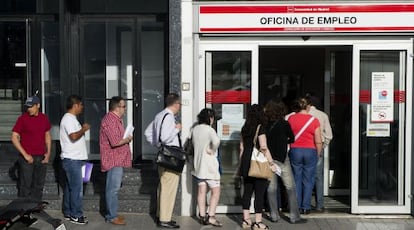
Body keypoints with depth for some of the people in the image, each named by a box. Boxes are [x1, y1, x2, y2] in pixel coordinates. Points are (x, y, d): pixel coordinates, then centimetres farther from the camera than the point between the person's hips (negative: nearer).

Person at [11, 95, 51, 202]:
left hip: (41, 158, 5)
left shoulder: (44, 118, 6)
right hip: (27, 158, -5)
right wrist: (25, 155, -13)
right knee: (26, 186, -1)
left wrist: (48, 153, 6)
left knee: (39, 186, 12)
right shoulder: (23, 118, -8)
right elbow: (14, 138, -10)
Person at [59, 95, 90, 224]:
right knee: (77, 188, -7)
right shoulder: (69, 119, -15)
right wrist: (84, 129, -13)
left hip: (74, 159, 10)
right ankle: (76, 216, -1)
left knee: (70, 187, 14)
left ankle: (68, 213, 22)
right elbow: (74, 136, -26)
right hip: (72, 160, -10)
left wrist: (82, 129, 11)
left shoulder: (71, 118, 17)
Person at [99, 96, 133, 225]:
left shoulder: (116, 119, 15)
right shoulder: (110, 120, -19)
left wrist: (125, 139, 10)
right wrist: (127, 139, -10)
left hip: (118, 160, 11)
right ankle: (112, 216, 0)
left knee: (113, 188, 15)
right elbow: (115, 142, -26)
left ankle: (112, 213, 23)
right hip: (114, 160, -11)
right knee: (113, 188, -5)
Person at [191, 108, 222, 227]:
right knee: (216, 191, 0)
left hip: (198, 164, 7)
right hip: (209, 165, -7)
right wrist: (212, 150, -15)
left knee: (201, 191, 9)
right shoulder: (209, 130, -15)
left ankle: (202, 216, 11)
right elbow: (216, 141, -32)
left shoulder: (195, 129, 6)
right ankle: (211, 216, -6)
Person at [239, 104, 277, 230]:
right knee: (259, 192, -1)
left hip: (246, 162, 7)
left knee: (247, 191, 12)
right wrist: (272, 163, -11)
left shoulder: (245, 128, 10)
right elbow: (263, 147, -16)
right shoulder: (260, 127, -10)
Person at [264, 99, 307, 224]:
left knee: (271, 188, 10)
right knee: (290, 188, 4)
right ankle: (294, 216, 5)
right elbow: (292, 139, 4)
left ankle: (274, 215, 12)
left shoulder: (265, 124, -4)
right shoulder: (284, 124, -9)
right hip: (281, 158, -3)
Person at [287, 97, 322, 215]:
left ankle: (297, 206, 10)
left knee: (296, 180, 8)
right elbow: (318, 141, -3)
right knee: (308, 180, 7)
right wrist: (318, 154, 10)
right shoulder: (314, 120, -3)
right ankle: (306, 207, 8)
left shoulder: (291, 118, -1)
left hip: (295, 151, 1)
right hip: (310, 151, -1)